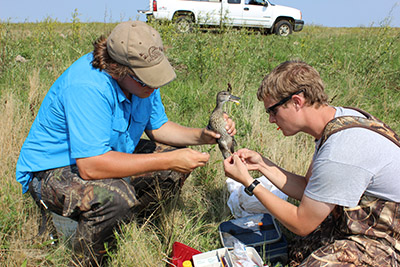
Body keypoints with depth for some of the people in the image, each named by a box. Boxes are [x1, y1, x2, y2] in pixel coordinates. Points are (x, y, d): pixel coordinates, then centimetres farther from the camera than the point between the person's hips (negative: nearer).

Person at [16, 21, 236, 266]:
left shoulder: (142, 77, -8)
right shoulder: (87, 87, -33)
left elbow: (157, 127, 6)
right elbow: (91, 167, -39)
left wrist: (202, 136, -12)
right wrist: (167, 161, -36)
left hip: (108, 154, 8)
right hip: (53, 169, -8)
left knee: (180, 164, -1)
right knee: (116, 197, -37)